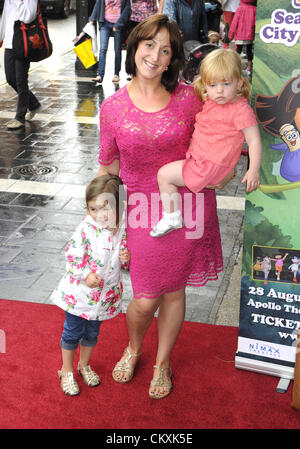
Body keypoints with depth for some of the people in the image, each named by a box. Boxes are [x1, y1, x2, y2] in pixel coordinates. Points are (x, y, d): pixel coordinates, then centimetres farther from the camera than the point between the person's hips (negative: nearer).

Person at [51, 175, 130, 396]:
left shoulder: (122, 230, -8)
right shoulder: (86, 229, -20)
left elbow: (124, 258, 7)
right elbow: (73, 256, -15)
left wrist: (127, 258, -15)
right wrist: (87, 274, -25)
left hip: (105, 294, 4)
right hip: (79, 293, -4)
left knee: (92, 332, 22)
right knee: (73, 332, 11)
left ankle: (84, 365, 45)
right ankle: (67, 371, 31)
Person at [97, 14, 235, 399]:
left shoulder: (188, 97, -6)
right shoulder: (112, 108, -5)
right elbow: (108, 168, 4)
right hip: (144, 210, 0)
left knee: (174, 291, 13)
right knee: (145, 299, 3)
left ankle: (163, 362, 38)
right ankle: (133, 349, 39)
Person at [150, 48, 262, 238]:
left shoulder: (241, 110, -19)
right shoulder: (211, 102, 7)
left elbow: (254, 140, -21)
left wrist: (254, 169, -28)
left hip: (210, 166, -9)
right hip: (196, 157, 9)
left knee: (164, 174, -9)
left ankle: (171, 218, 3)